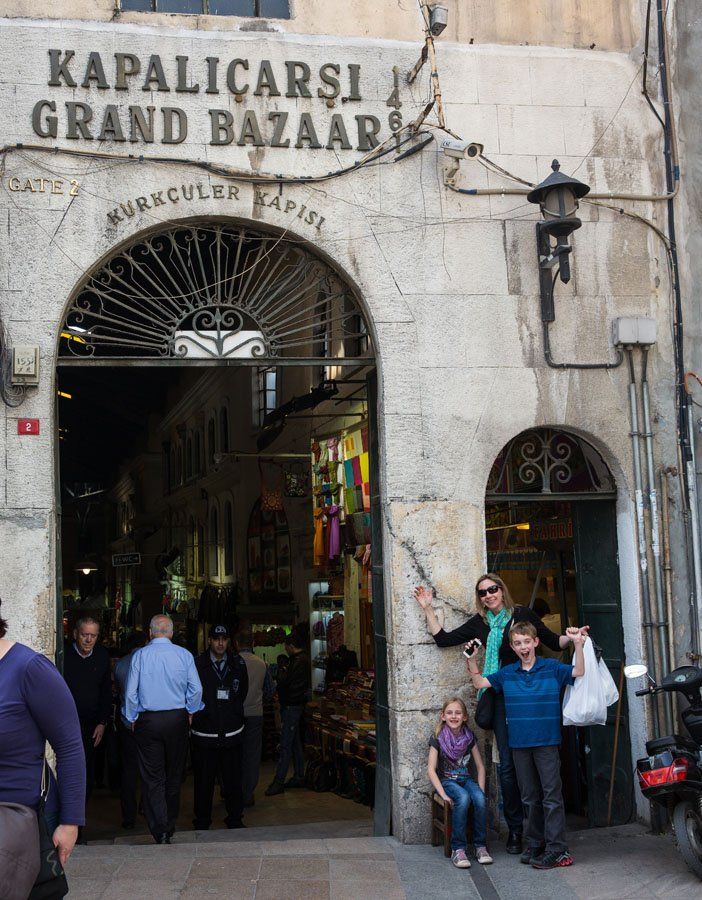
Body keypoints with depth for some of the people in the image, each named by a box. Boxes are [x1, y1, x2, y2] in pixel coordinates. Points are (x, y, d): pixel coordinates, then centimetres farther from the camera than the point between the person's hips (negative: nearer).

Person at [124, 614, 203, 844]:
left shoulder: (140, 655, -6)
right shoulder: (184, 655, -4)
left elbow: (131, 693, -4)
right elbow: (196, 689, -4)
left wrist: (132, 720, 9)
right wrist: (189, 712, 12)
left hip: (148, 721, -1)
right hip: (177, 719, 1)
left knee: (152, 778, 1)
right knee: (174, 775, 14)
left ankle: (160, 831, -8)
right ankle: (170, 826, 24)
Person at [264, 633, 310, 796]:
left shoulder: (298, 661, -17)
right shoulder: (305, 659, 15)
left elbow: (284, 681, -19)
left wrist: (280, 675, 0)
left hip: (291, 706, -11)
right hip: (297, 705, 11)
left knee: (285, 745, -10)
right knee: (295, 743, 15)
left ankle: (278, 781, -10)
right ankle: (299, 777, 20)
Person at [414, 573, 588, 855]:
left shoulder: (523, 615, 2)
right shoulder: (479, 624, 11)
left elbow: (553, 642, 7)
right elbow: (444, 639, 15)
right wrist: (427, 609, 13)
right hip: (501, 699, 2)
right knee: (508, 765, 0)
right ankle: (514, 828, 8)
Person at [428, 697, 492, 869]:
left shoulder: (469, 737, 4)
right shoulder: (438, 739, -6)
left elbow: (480, 767, 8)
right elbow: (431, 769, -10)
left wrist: (481, 790, -6)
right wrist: (443, 794, -21)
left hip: (466, 779, 3)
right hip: (446, 781, -3)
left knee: (479, 799, -29)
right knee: (463, 798, -34)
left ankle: (480, 845, -15)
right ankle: (458, 849, -29)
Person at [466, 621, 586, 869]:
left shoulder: (551, 668, -2)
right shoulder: (507, 673, 8)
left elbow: (579, 672, -11)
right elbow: (479, 682, 13)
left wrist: (578, 644, -24)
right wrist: (471, 658, 0)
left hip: (547, 741, -4)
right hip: (520, 743, 4)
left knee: (551, 795, -4)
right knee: (530, 797, 13)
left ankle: (556, 849, -2)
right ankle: (534, 843, 23)